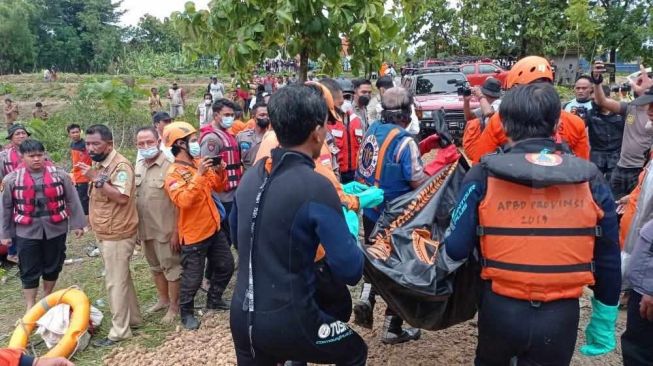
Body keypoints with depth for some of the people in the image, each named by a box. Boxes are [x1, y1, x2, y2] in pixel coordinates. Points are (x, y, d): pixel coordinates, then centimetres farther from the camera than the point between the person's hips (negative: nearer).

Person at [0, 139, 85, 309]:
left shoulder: (60, 174, -3)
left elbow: (72, 201, 2)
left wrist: (77, 224, 1)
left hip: (56, 229, 1)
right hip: (27, 232, -1)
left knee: (53, 266, 13)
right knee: (29, 271, 5)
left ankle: (47, 299, 34)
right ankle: (30, 307, 18)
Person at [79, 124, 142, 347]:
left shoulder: (120, 165, -18)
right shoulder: (99, 164, 11)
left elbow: (121, 197, -29)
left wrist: (96, 179, -28)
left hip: (117, 234, -9)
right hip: (105, 233, 9)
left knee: (115, 282, -2)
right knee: (122, 278, 18)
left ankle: (119, 331, 9)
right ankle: (133, 318, 31)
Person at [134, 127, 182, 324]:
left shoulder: (169, 166, -16)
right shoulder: (138, 166, 7)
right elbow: (134, 198, 14)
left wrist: (176, 231, -17)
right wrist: (136, 227, 12)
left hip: (165, 229, -7)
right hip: (145, 229, 7)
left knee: (171, 267, 6)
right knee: (155, 267, 20)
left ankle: (174, 306, 21)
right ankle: (163, 299, 38)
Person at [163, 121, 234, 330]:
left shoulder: (200, 163, 4)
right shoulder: (173, 174, -16)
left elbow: (219, 187, 12)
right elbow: (183, 201, -31)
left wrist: (220, 171, -7)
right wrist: (199, 175, -33)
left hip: (214, 228, 7)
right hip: (194, 235, -7)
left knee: (226, 266, 19)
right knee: (193, 279, 5)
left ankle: (214, 300, 39)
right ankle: (187, 313, 27)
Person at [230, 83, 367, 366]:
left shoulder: (251, 176, 2)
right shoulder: (316, 187, -19)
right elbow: (350, 271, -18)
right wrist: (346, 233, 2)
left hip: (241, 317, 6)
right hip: (287, 323, -6)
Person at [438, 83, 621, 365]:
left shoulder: (485, 176, -12)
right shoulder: (590, 179, -5)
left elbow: (457, 246, -10)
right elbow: (608, 259, 2)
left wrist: (439, 267, 13)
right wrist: (604, 322, 15)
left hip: (500, 309, 0)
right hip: (562, 315, 1)